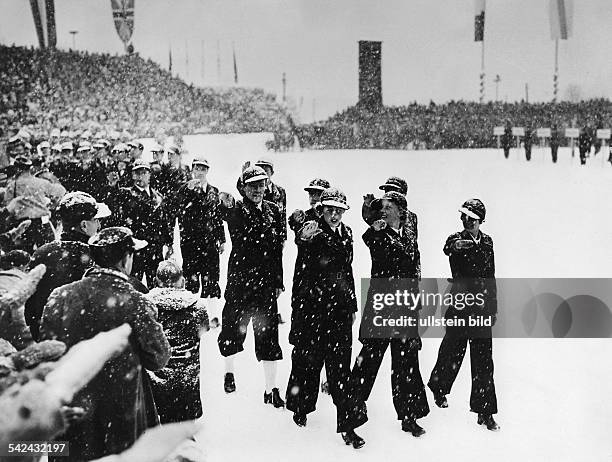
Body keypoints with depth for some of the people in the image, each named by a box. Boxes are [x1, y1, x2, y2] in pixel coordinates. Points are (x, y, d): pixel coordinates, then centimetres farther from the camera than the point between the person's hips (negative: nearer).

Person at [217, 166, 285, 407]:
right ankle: (229, 372, 38)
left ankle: (271, 389, 11)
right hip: (239, 279, -2)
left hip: (266, 282, 2)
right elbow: (229, 216, -30)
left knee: (268, 336, 2)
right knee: (233, 329, 10)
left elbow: (278, 249, 10)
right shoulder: (237, 209, -3)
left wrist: (278, 281, 8)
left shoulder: (273, 210, 7)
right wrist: (226, 205, -53)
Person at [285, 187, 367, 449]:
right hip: (313, 304, -3)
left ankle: (347, 424, 6)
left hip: (340, 308, 3)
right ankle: (301, 407, 34)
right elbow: (301, 239, -32)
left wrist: (352, 305, 20)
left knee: (340, 365, 1)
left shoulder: (346, 234, 10)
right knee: (308, 358, 9)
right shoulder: (313, 229, -6)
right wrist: (305, 236, -55)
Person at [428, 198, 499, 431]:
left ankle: (485, 412, 10)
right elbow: (446, 248, -30)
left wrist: (493, 305, 12)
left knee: (484, 360, 3)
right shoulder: (456, 239, -5)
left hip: (482, 307, 3)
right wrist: (454, 246, -53)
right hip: (460, 305, -3)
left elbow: (490, 275, 13)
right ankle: (439, 389, 39)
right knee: (452, 351, 11)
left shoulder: (487, 241, 8)